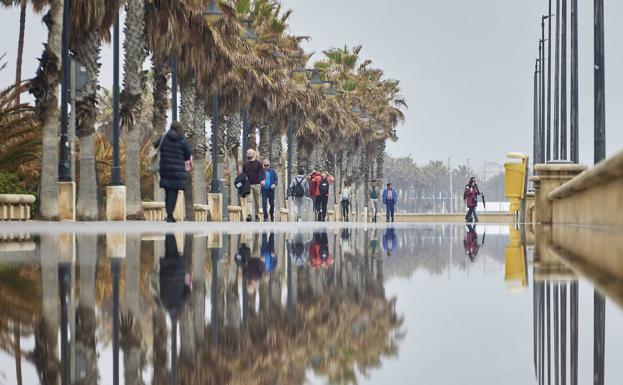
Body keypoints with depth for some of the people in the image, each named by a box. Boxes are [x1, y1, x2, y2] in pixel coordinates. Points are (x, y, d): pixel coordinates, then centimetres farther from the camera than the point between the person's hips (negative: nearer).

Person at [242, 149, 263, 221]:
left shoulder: (258, 163, 2)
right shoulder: (245, 164, 10)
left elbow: (262, 173, -2)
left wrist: (262, 180, -19)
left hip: (256, 184, -1)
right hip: (248, 185, 1)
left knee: (256, 201, 6)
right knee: (248, 200, -14)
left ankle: (257, 215, 15)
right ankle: (249, 214, -23)